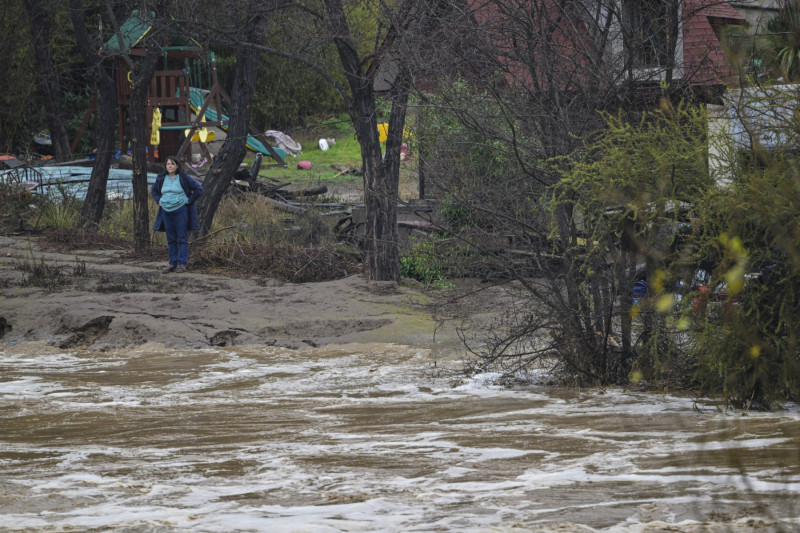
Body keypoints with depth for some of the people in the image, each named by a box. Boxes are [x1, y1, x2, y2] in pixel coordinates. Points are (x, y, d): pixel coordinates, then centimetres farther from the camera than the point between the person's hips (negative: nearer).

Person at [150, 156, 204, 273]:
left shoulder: (183, 177, -5)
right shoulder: (161, 178, 8)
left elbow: (198, 188, -4)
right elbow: (153, 190, 26)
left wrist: (189, 200, -6)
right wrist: (159, 201, 12)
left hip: (181, 210, -5)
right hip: (166, 211, 5)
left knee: (182, 239, -5)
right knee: (171, 239, 7)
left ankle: (182, 264, -4)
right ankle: (172, 264, 11)